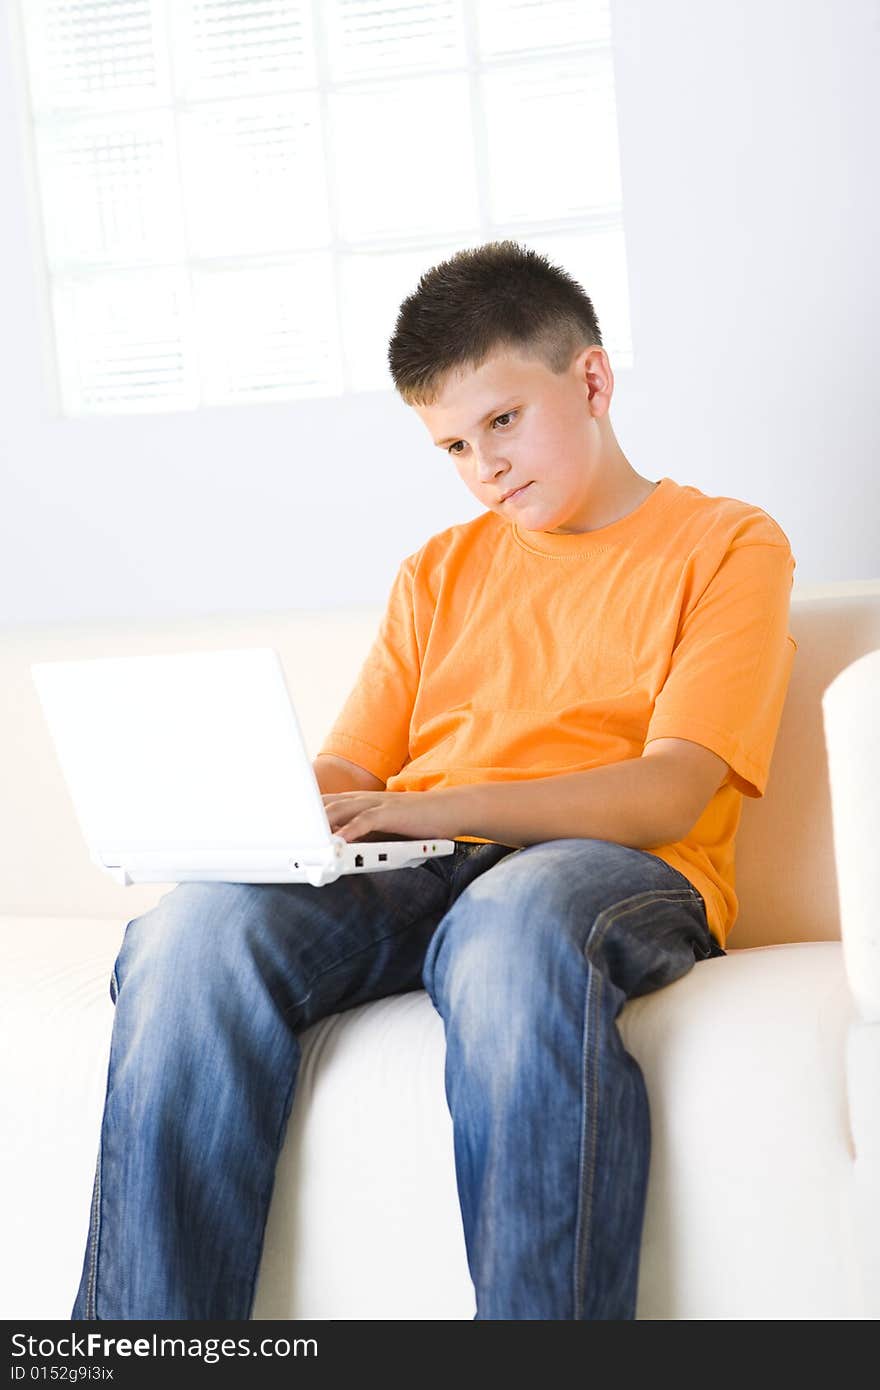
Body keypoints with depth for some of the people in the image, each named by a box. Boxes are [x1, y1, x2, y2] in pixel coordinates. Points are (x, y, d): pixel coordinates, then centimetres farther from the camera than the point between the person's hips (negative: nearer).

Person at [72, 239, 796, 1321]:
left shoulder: (727, 543, 11)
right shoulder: (440, 571, 28)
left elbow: (671, 792, -4)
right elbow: (350, 765, 19)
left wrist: (422, 808, -17)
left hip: (618, 872, -4)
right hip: (410, 880, 4)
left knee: (516, 924, -42)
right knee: (195, 931, -29)